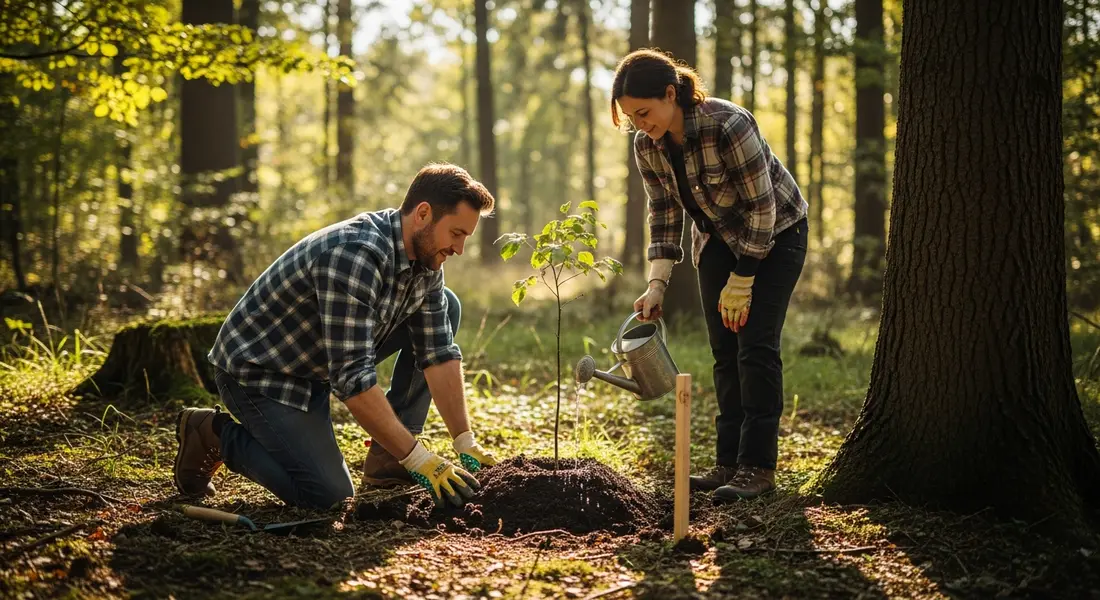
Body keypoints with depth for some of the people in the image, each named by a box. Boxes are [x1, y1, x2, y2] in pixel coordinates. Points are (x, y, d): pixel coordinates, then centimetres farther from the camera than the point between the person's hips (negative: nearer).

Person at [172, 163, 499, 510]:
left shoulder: (425, 258, -6)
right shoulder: (354, 256, -34)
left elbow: (438, 353, -3)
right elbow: (352, 379, -36)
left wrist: (466, 445, -9)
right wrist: (420, 460, -33)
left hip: (319, 364, 9)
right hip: (258, 369, -9)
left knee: (447, 306, 0)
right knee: (328, 496, -19)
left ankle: (386, 457, 3)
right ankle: (215, 433, 3)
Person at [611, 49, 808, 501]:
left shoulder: (729, 127, -33)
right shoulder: (647, 146, -13)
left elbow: (761, 208, -26)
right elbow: (664, 214, -3)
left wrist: (741, 282, -22)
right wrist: (657, 283, -13)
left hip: (775, 233, -6)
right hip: (718, 239, 6)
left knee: (755, 346, -14)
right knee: (724, 351, 4)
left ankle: (757, 466, -11)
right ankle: (730, 463, 9)